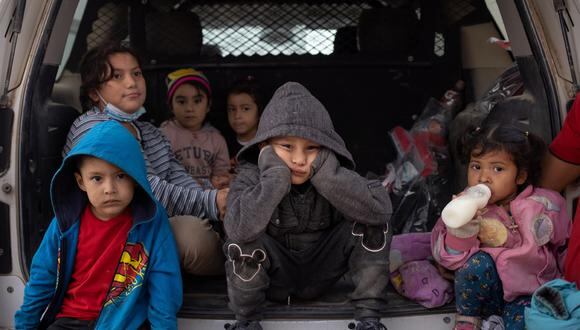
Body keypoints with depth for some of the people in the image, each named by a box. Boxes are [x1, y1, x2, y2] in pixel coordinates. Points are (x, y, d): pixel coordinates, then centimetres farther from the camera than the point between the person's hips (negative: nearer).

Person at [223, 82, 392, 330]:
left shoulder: (333, 175, -15)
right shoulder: (252, 176, -21)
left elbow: (380, 208, -34)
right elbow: (238, 230, -43)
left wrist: (327, 173, -36)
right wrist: (275, 176, -38)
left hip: (320, 271, 2)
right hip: (275, 274, -1)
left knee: (372, 223, -20)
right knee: (242, 242, -32)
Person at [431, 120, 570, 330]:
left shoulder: (539, 207, -9)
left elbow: (542, 260, -13)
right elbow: (449, 259, -14)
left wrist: (507, 239, -24)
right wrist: (462, 228, -31)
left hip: (527, 293, -3)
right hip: (487, 291, 3)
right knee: (478, 262, -27)